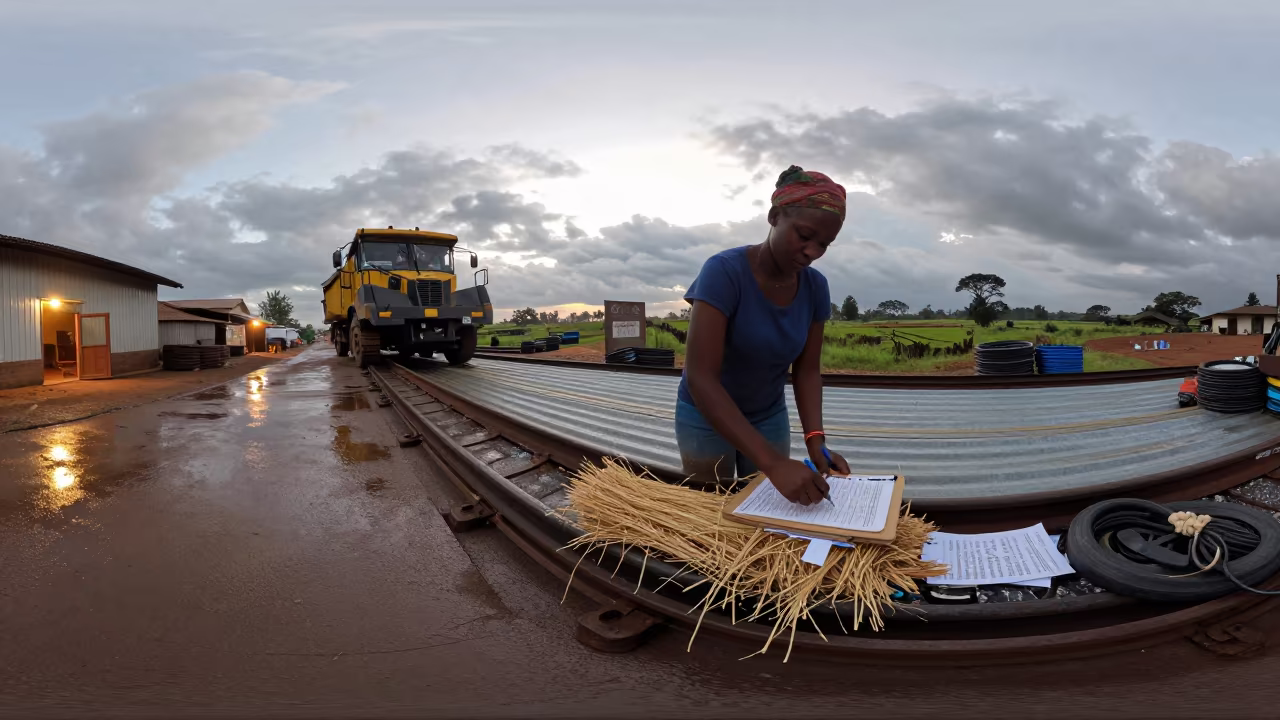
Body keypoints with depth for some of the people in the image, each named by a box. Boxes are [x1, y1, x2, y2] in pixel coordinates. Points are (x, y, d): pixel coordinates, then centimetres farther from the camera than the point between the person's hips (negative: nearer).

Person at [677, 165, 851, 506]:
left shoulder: (816, 288, -12)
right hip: (706, 416, -4)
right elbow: (699, 378, -36)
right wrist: (773, 463, -43)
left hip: (769, 416, 5)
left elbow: (807, 371, -4)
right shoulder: (723, 271, -30)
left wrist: (815, 439, -23)